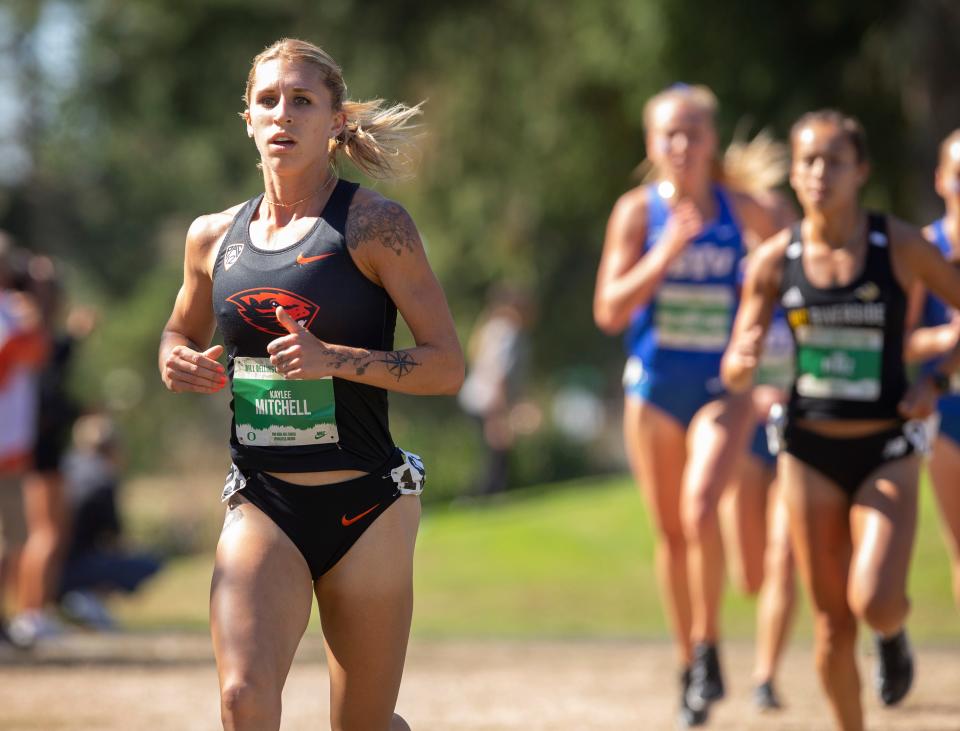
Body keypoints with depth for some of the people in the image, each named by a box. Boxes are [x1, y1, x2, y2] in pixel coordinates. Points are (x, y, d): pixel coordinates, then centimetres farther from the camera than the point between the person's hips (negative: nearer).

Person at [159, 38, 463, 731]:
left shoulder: (375, 225, -4)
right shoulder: (215, 237, 8)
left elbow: (448, 366, -6)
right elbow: (179, 334, 27)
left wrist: (334, 359, -20)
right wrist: (178, 364, 3)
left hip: (366, 507, -2)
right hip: (262, 509, 2)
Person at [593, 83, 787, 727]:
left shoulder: (742, 210, -3)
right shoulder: (638, 211, -3)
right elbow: (609, 310, -7)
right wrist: (667, 252, -18)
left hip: (722, 386, -2)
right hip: (653, 387, 2)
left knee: (701, 509, -24)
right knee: (671, 531, 9)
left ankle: (709, 647, -8)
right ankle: (689, 667, 25)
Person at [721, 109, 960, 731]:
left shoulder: (900, 246, -8)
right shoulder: (775, 258, -2)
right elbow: (735, 371, 4)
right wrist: (745, 361, -19)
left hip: (886, 451, -2)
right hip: (809, 451, 2)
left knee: (874, 603, -18)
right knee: (832, 623, 4)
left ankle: (894, 634, 19)